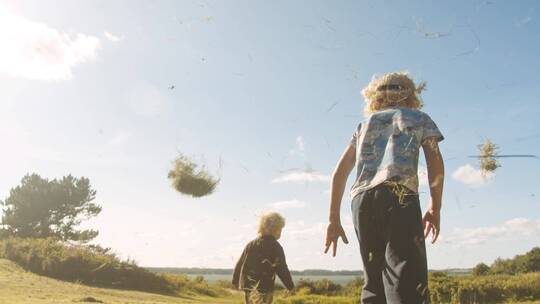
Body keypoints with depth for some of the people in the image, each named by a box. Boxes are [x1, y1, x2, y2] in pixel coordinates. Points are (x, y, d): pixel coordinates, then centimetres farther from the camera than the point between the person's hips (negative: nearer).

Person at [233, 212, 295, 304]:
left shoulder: (251, 244, 8)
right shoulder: (275, 247, -10)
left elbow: (239, 264, 13)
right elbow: (282, 269, -10)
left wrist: (235, 281, 26)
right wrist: (290, 286, 4)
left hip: (248, 287, 7)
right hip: (263, 289, -7)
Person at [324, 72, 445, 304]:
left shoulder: (365, 123, 29)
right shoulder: (420, 118, 23)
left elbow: (339, 172, 19)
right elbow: (436, 166, 8)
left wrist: (334, 220, 18)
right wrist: (435, 208, 16)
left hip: (361, 199, 4)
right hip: (399, 195, -4)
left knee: (374, 282, 11)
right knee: (407, 280, -13)